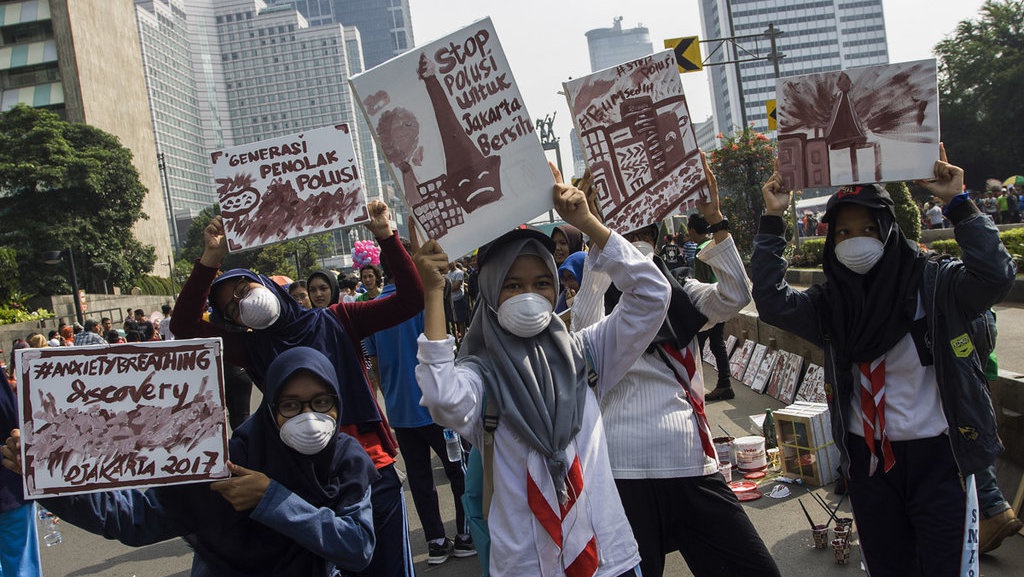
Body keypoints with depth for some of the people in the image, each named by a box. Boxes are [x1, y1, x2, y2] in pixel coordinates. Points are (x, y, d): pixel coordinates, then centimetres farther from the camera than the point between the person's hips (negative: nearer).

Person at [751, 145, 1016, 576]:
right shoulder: (830, 303, 1)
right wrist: (772, 222, -11)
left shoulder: (933, 283, -8)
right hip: (868, 458, 4)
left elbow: (995, 275, -23)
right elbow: (772, 302, -11)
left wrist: (959, 205, -25)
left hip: (936, 455, -3)